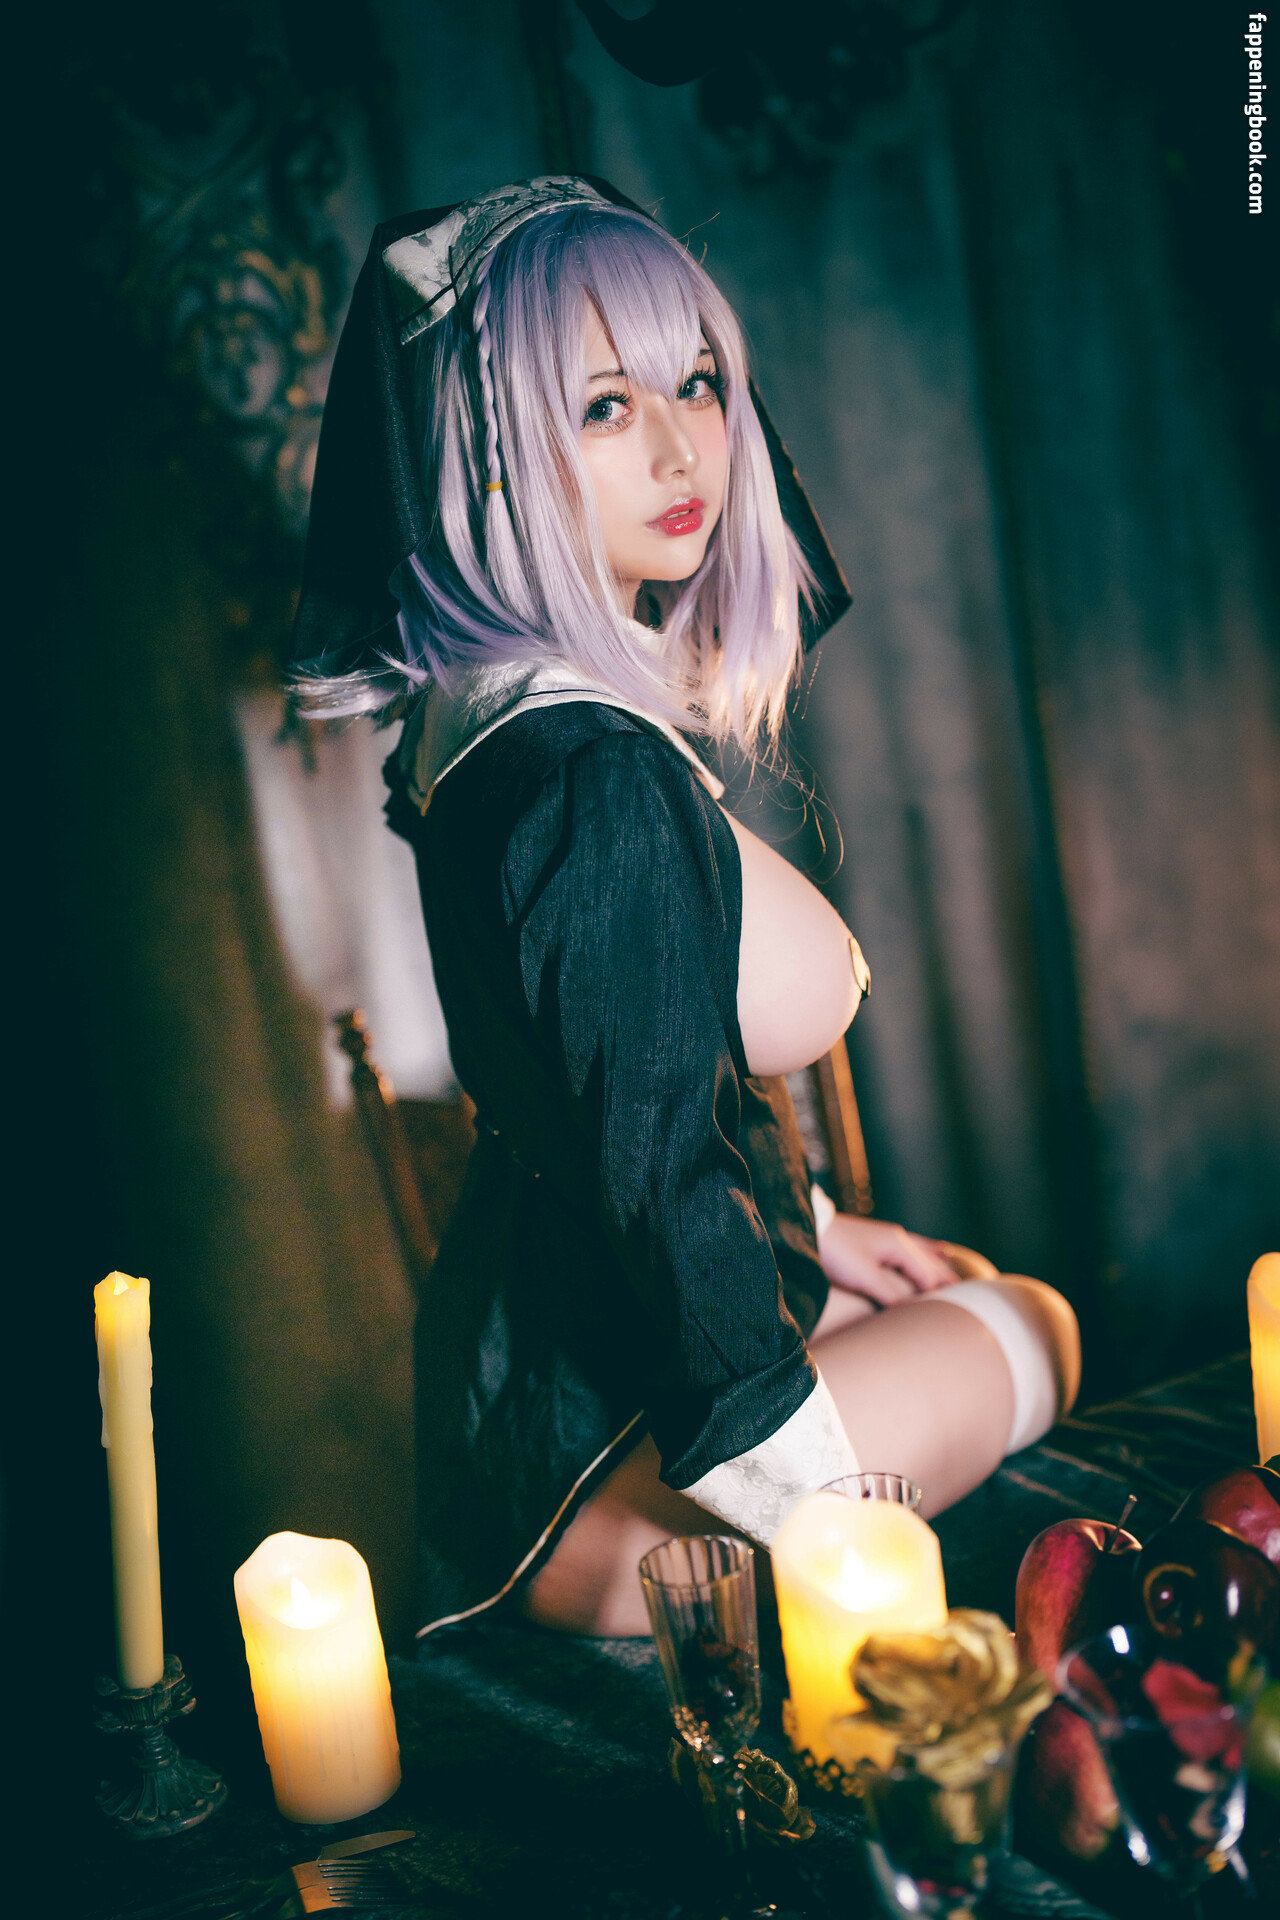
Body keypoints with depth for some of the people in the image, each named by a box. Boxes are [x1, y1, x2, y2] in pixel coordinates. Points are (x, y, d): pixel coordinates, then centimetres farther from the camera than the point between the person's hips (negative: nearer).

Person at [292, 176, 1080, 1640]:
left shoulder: (486, 701, 2)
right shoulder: (601, 779, -29)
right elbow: (661, 1175, -28)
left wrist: (810, 1224, 18)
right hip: (581, 1457, -9)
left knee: (994, 1299, 26)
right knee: (1038, 1333, 12)